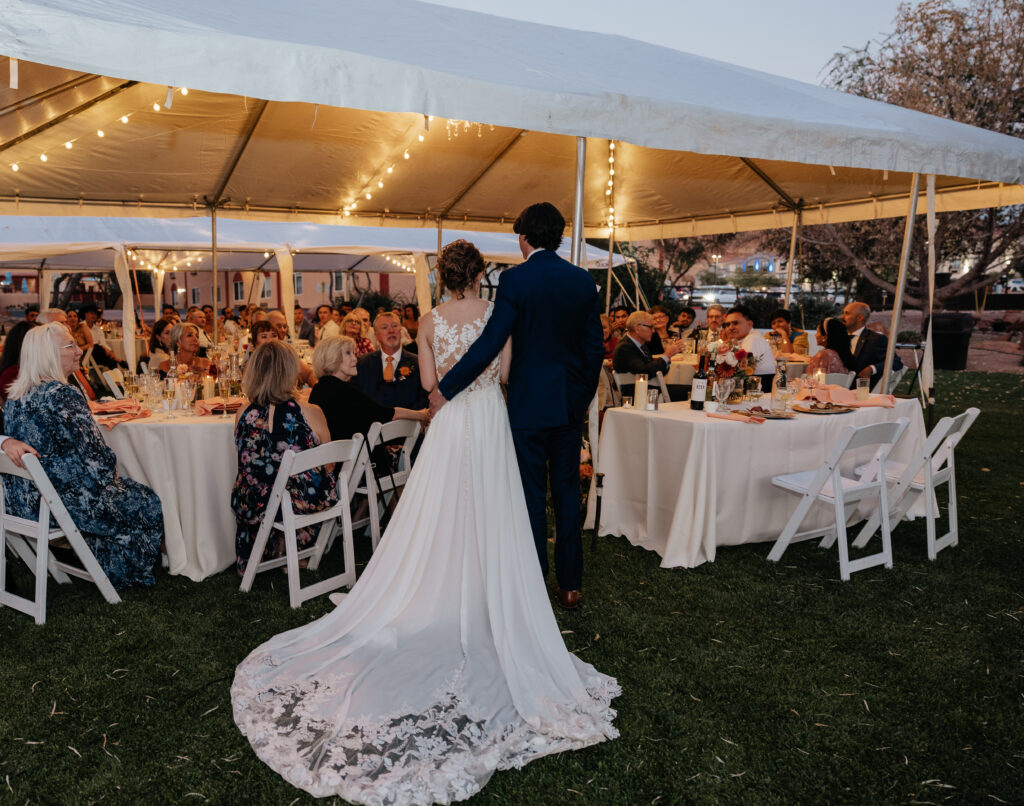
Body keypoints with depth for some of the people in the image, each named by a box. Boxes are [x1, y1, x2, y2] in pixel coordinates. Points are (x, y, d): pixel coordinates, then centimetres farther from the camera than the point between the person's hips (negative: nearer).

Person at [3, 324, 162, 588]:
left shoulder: (14, 396, 4)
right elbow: (95, 456, -21)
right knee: (148, 503, 11)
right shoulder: (62, 396, -23)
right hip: (62, 502, -9)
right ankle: (124, 576, 24)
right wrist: (112, 475, -1)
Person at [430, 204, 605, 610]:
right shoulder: (584, 280, 4)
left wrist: (444, 389, -11)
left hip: (529, 404, -4)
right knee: (567, 494, 13)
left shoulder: (515, 279, -12)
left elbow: (489, 344, -18)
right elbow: (595, 348, 6)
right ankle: (570, 585, 23)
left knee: (532, 497, 5)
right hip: (571, 406, 5)